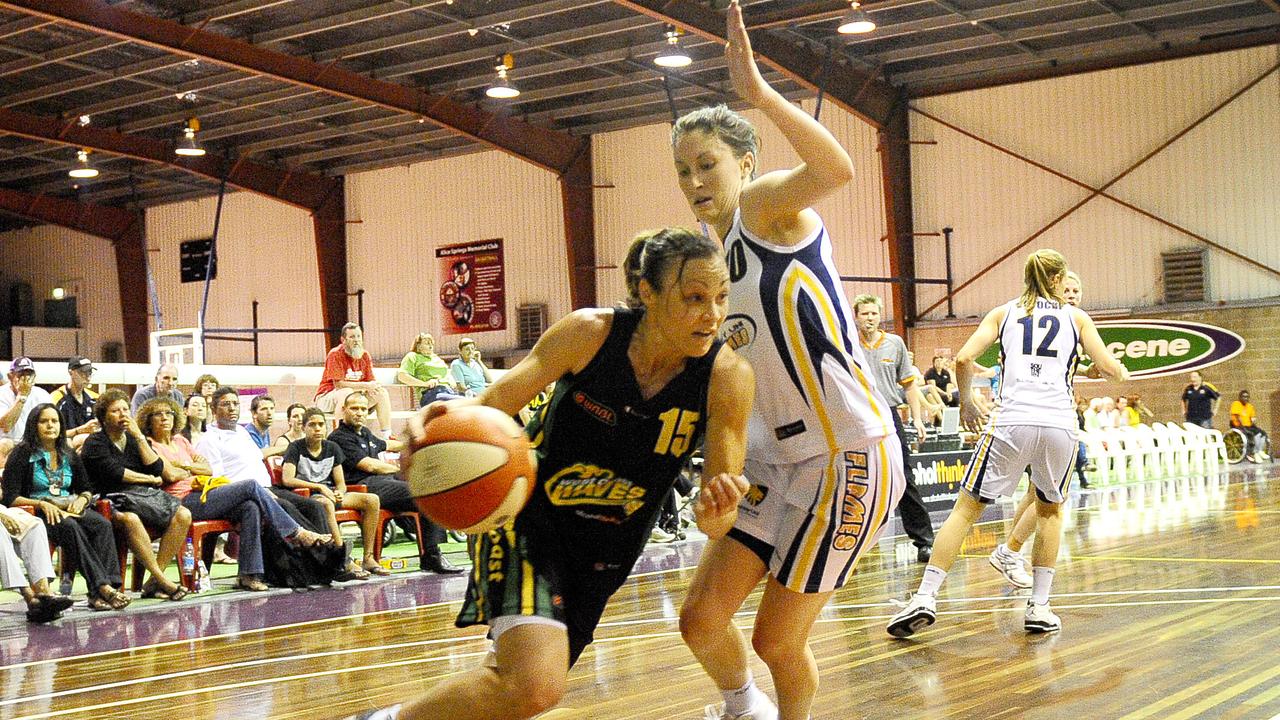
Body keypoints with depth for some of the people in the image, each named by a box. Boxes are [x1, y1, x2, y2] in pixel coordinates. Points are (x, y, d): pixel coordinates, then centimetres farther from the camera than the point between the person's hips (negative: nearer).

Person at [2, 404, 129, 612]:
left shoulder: (69, 455, 18)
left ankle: (99, 594, -42)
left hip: (70, 509, 5)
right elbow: (10, 497, -5)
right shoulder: (22, 455, 3)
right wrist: (41, 504, -19)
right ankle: (102, 587, -47)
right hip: (38, 513, -4)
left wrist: (82, 499, -2)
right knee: (71, 528, -38)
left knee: (103, 524, -29)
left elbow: (86, 489, 22)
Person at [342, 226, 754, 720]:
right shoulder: (590, 333, -19)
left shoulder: (727, 377, -16)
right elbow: (493, 403, -13)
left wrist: (716, 513, -39)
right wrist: (447, 417, -36)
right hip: (527, 518, -3)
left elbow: (716, 524, -15)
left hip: (604, 551, 3)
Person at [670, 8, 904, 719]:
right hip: (777, 457, 8)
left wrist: (758, 91, -39)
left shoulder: (766, 204, -10)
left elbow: (837, 168, -34)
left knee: (776, 641, 0)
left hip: (851, 455, -7)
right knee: (702, 619, 4)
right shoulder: (713, 259, 13)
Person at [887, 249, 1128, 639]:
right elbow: (1109, 368, 13)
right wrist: (1123, 374, 37)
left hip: (1012, 423, -1)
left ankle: (925, 597, -8)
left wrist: (966, 403, 20)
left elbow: (963, 359, 4)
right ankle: (1039, 607, 15)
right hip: (1060, 424, 1)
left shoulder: (1004, 312, 16)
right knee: (1050, 510, 23)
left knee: (966, 508, 4)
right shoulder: (1075, 317, 17)